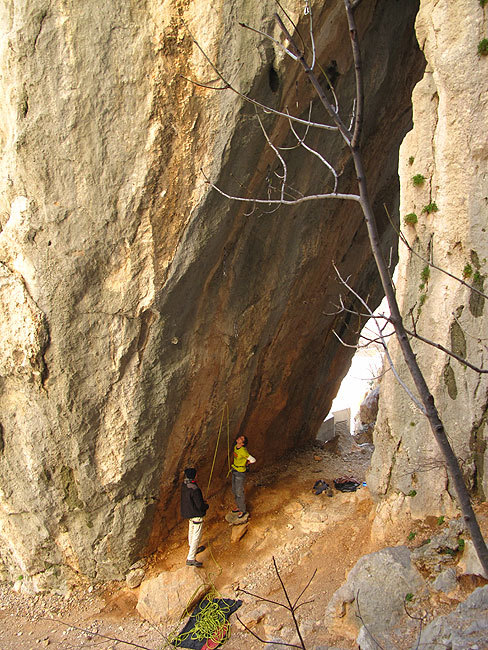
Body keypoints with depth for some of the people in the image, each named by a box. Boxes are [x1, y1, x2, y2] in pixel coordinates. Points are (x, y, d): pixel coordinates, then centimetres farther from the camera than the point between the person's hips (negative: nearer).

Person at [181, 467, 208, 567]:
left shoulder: (184, 484, -8)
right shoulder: (195, 490, -32)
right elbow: (200, 505, -24)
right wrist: (206, 506, -6)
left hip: (187, 512, 9)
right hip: (196, 514, -9)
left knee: (191, 531, 27)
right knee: (196, 536, 1)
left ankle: (193, 549, 47)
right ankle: (191, 559, 4)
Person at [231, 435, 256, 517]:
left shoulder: (243, 451, -27)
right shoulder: (235, 447, -3)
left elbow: (253, 460, -19)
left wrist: (245, 464, -5)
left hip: (240, 473, -8)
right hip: (234, 471, 8)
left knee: (239, 492, 3)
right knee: (234, 491, 20)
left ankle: (242, 510, 20)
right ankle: (239, 507, 38)